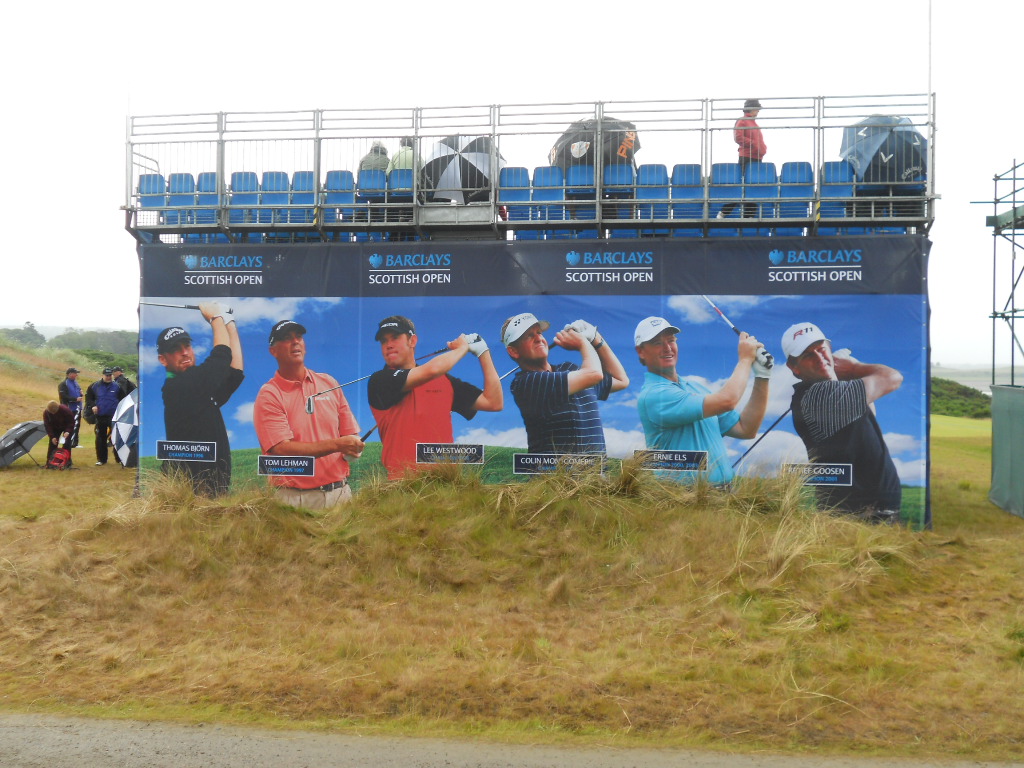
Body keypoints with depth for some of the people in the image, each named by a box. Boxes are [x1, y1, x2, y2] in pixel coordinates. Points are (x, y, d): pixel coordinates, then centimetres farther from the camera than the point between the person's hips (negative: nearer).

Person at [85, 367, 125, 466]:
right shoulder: (95, 386, 4)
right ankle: (101, 459, 15)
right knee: (100, 438, 6)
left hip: (114, 416, -1)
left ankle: (119, 458, 9)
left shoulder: (117, 386, 1)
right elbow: (88, 397, 12)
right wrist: (92, 406, -3)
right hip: (100, 416, 2)